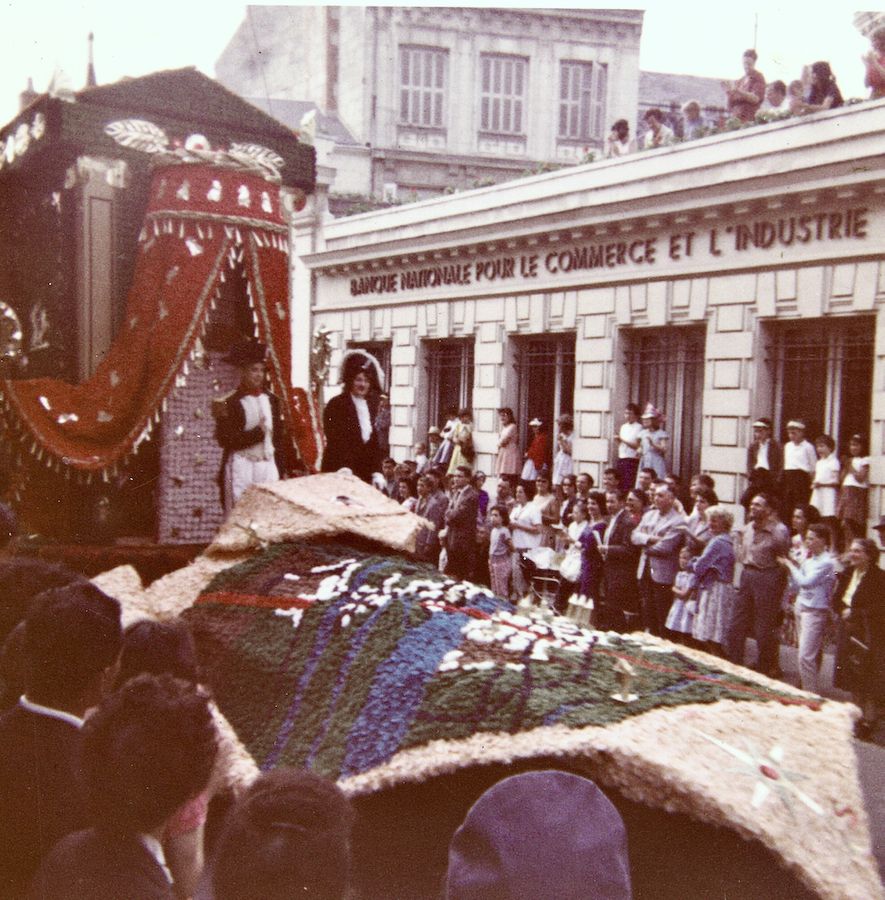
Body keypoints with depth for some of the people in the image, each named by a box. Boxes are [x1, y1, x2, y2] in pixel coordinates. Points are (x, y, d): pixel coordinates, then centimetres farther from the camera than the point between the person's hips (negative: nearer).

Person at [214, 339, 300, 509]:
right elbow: (225, 439, -11)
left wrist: (284, 469, 12)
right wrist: (256, 433, -15)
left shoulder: (272, 400, 10)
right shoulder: (230, 403, -4)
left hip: (268, 465, 4)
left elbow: (281, 437, 14)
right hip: (241, 467, -4)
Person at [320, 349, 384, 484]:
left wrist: (376, 471, 5)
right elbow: (335, 440, -13)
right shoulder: (336, 405, -6)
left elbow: (374, 440, 14)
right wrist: (344, 468, -23)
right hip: (339, 472, -5)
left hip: (365, 473, 5)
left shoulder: (371, 405, 13)